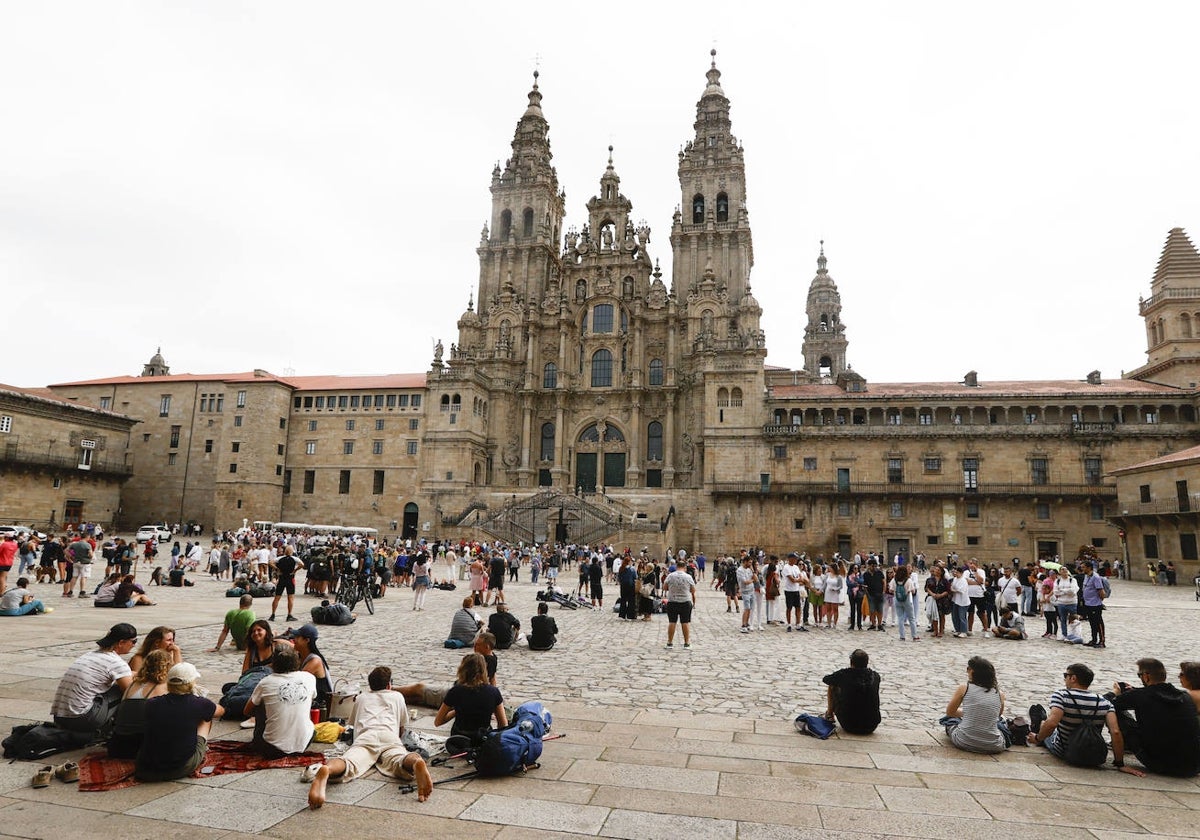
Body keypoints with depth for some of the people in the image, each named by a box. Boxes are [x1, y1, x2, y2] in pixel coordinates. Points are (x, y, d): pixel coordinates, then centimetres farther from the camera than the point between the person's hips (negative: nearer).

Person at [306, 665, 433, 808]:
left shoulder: (361, 697, 41)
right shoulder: (397, 696, 36)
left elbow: (352, 723, 55)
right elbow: (401, 730, 45)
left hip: (364, 737, 1)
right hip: (389, 737, -1)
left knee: (348, 765, -28)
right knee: (400, 763, -29)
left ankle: (325, 770, -63)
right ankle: (416, 762, -66)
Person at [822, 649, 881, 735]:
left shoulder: (844, 674, -13)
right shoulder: (875, 676, -2)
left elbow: (825, 679, 7)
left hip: (849, 726, -3)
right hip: (871, 727, 3)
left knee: (832, 686, 16)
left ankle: (829, 714, 30)